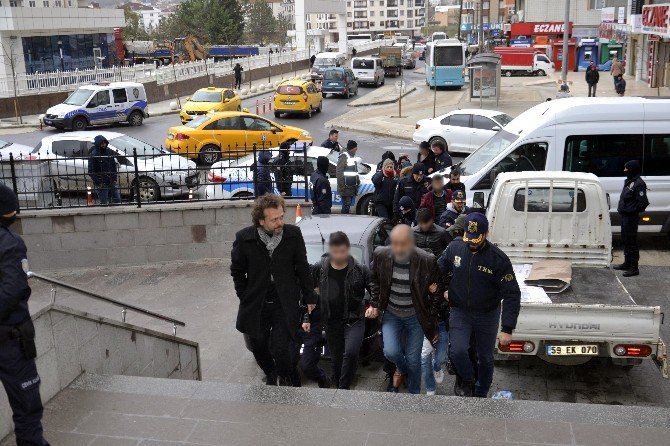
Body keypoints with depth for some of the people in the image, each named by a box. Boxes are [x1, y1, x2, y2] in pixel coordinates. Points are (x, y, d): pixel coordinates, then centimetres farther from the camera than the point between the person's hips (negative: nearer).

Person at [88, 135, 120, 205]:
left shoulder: (110, 152, 7)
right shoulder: (93, 155, -9)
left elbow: (115, 166, 16)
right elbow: (91, 172, -9)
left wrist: (115, 178, 8)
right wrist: (98, 183, -13)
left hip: (112, 183, 5)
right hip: (102, 185, -5)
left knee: (117, 199, 7)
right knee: (104, 203, 1)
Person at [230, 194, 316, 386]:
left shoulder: (293, 234, -8)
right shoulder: (244, 238, -10)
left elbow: (303, 268, 3)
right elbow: (237, 271, 5)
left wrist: (309, 298, 7)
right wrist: (245, 297, 3)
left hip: (285, 305, -1)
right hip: (256, 306, 2)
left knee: (280, 347, -10)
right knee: (259, 348, 14)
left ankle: (288, 380, 20)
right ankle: (271, 377, 44)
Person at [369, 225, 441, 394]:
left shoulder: (427, 261, -20)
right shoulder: (381, 255, -14)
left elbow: (436, 289, -4)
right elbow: (374, 280, 7)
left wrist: (431, 320, -2)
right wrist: (374, 304, 1)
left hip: (415, 316, -1)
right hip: (391, 314, 2)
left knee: (413, 360, 5)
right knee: (391, 352, -14)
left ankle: (414, 393, 31)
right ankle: (402, 369, 24)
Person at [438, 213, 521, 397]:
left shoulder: (498, 258, -19)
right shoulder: (455, 248, -9)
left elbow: (512, 294, -17)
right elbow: (440, 269, 13)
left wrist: (507, 329, -21)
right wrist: (443, 290, 6)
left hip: (487, 315, -1)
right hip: (459, 312, 1)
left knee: (485, 358, 13)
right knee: (457, 351, -19)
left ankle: (480, 394, 38)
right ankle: (466, 379, 14)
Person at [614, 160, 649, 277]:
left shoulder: (639, 184, -17)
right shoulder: (629, 181, 14)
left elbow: (643, 202, -22)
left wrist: (633, 211, -15)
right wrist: (621, 210, 11)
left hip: (631, 217, -10)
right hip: (625, 216, 10)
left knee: (631, 241, -7)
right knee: (625, 240, 19)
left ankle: (634, 268, -2)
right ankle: (627, 263, 31)